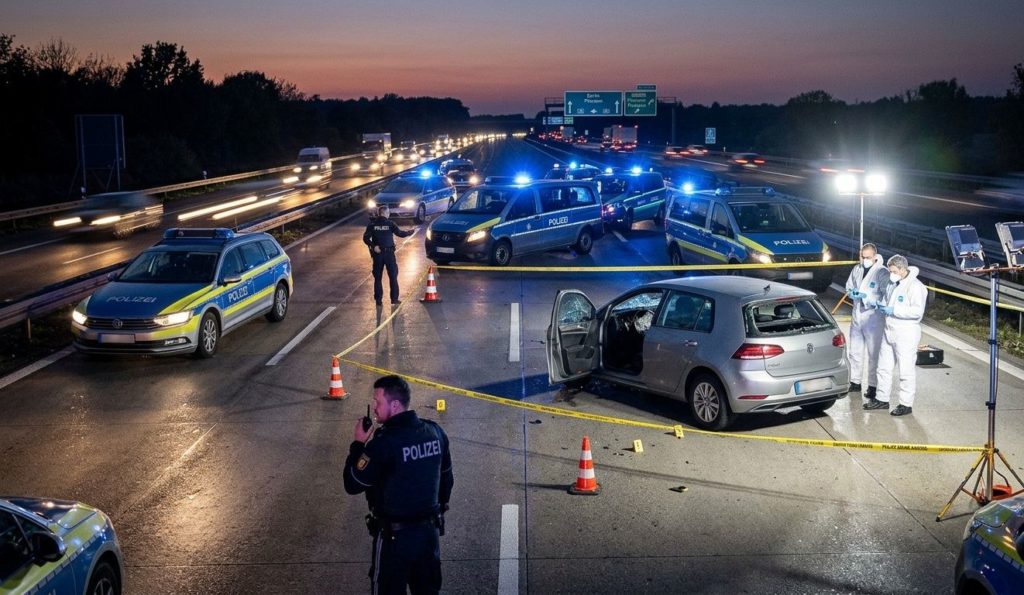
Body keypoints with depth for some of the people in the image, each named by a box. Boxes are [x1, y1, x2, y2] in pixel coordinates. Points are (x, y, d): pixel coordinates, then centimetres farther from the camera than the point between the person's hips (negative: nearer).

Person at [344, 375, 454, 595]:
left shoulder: (383, 443, -22)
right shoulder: (435, 432, -2)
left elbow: (352, 485, -14)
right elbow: (446, 479, 10)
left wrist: (359, 444, -5)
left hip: (394, 536, -6)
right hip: (430, 531, 6)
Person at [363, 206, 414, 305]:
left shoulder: (372, 224, 1)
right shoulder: (390, 224, -6)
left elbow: (366, 238, -7)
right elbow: (400, 233, -4)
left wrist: (373, 246, -10)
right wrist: (411, 232, 10)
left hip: (377, 253, 2)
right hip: (389, 252, -2)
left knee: (377, 277, 8)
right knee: (393, 276, 8)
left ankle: (378, 299, 6)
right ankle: (394, 299, 7)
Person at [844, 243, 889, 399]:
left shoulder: (882, 273, -13)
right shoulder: (857, 270, 7)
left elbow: (886, 296, -17)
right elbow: (849, 287, 19)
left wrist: (867, 298, -24)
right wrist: (852, 293, -3)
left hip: (873, 318, -7)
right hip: (857, 316, 7)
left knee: (873, 354, 0)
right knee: (855, 351, 16)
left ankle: (873, 386, 8)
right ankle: (855, 382, 28)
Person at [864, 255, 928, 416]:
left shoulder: (915, 286, -16)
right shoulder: (892, 284, 12)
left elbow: (917, 311, -24)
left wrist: (894, 310, -23)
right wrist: (882, 305, 5)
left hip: (906, 334, -9)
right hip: (889, 331, 9)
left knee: (906, 370, -1)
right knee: (884, 367, 14)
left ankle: (906, 404, 6)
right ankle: (882, 398, 25)